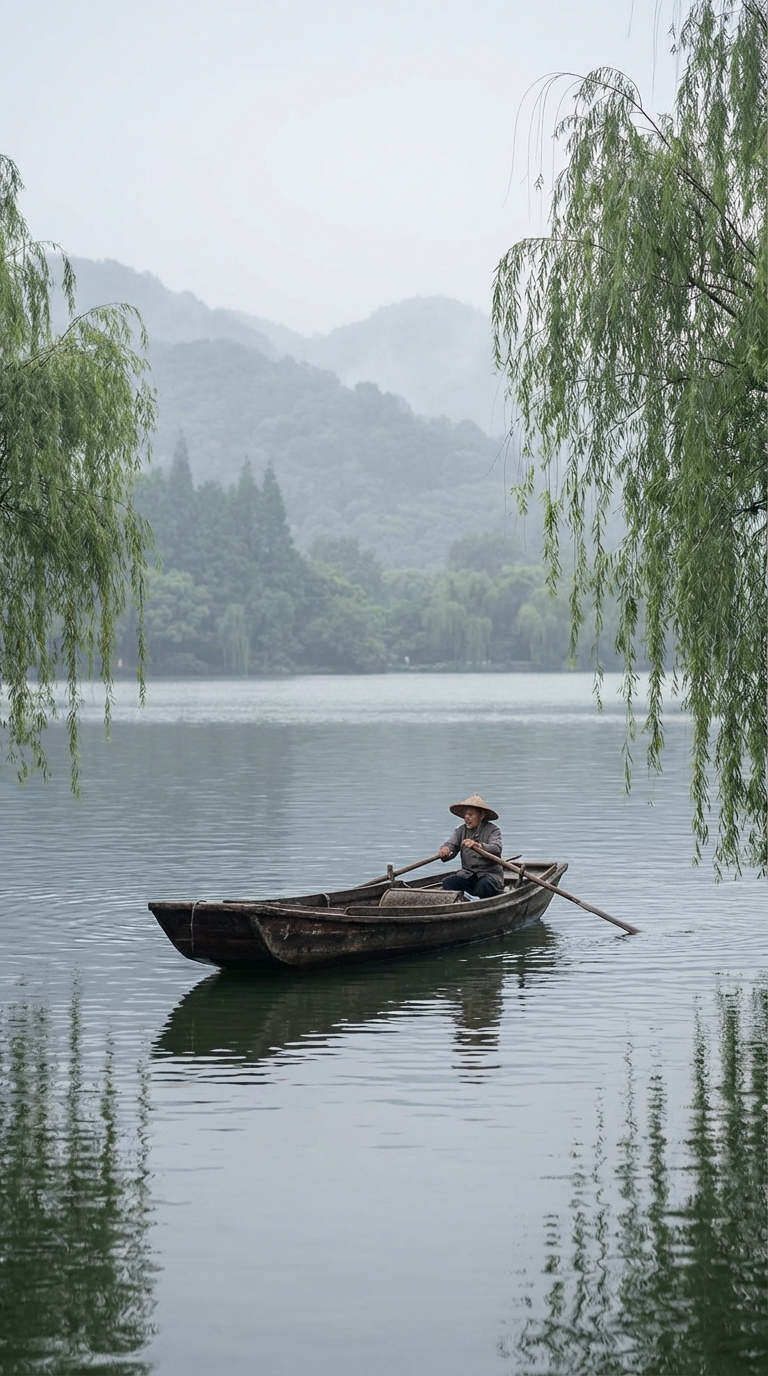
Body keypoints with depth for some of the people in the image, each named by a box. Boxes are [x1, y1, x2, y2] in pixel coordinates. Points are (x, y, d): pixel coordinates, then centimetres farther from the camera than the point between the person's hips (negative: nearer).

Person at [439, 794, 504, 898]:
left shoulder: (492, 830, -5)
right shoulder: (461, 830, 10)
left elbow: (496, 849, -24)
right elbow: (451, 844, -5)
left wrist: (477, 846, -44)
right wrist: (445, 851, -32)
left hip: (490, 874, -4)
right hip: (467, 874, 4)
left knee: (483, 886, -37)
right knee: (447, 883, -23)